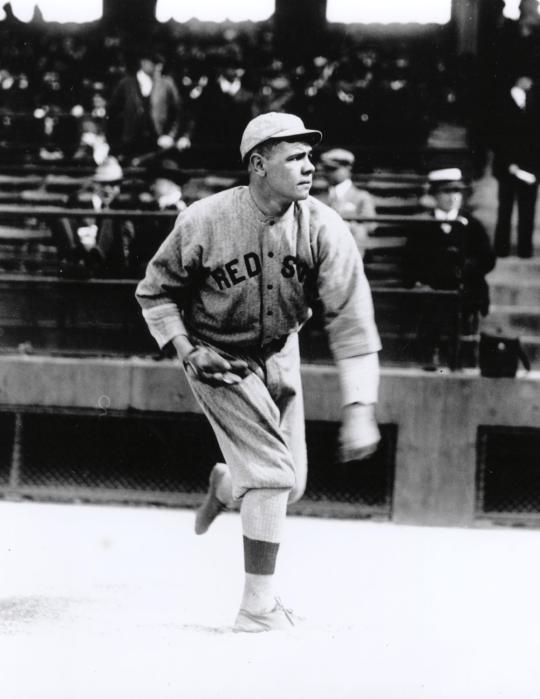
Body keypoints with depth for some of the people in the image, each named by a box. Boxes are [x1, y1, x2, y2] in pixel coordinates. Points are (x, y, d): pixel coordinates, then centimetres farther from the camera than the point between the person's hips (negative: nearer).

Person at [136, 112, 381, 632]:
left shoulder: (321, 228, -20)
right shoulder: (204, 223, -23)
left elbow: (351, 319, -24)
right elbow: (155, 290, -5)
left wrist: (360, 408, -31)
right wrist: (186, 350, -19)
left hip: (278, 355, 4)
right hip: (218, 358, -4)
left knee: (289, 485, 9)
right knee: (272, 473, -15)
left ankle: (225, 486, 45)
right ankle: (257, 607, -5)